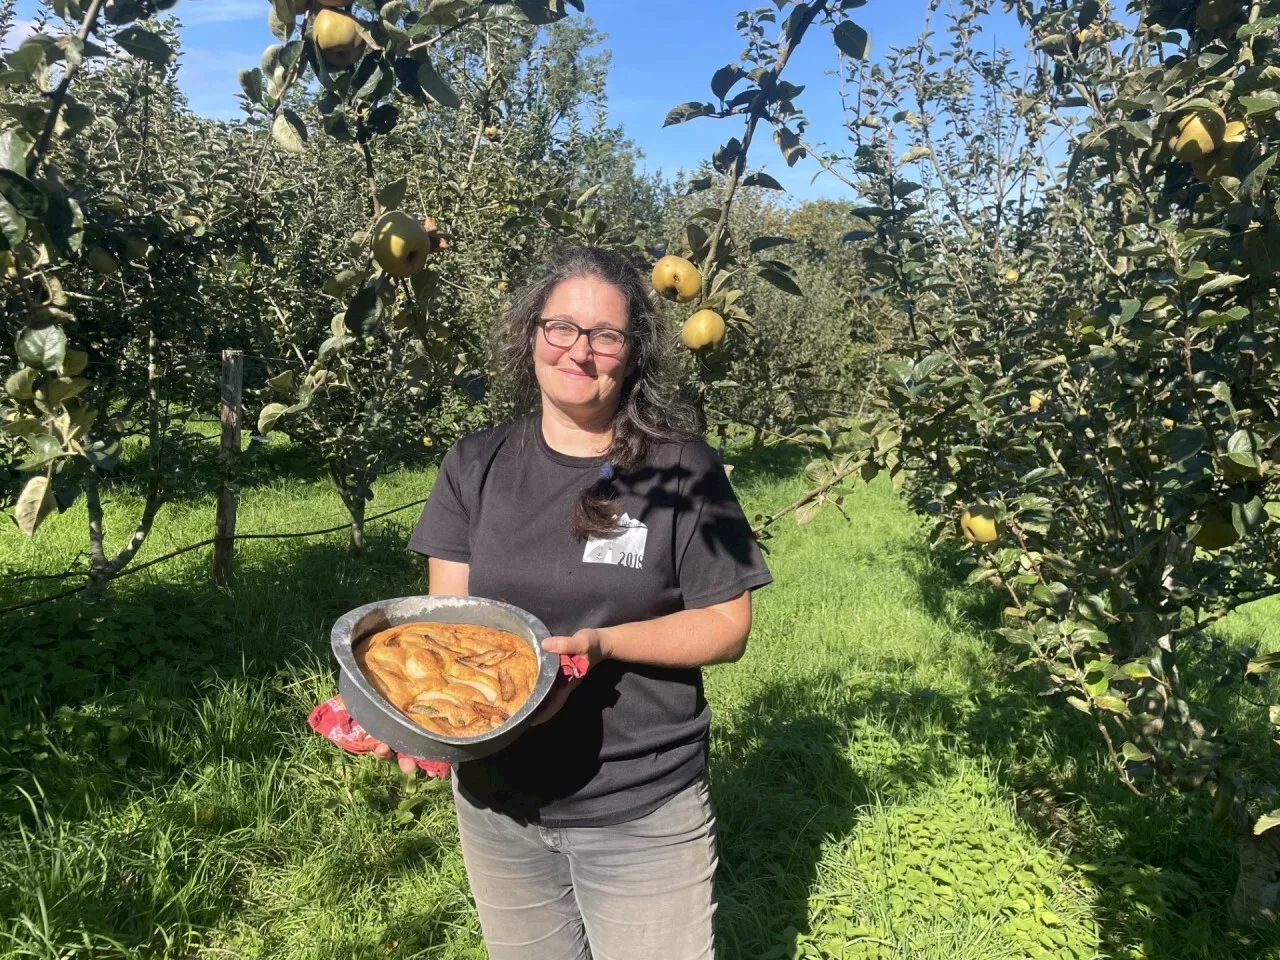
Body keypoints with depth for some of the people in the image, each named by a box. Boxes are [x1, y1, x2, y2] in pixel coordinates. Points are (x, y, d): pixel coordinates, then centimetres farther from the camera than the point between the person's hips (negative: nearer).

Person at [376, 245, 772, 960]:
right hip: (497, 801, 3)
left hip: (644, 815, -3)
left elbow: (728, 628, -9)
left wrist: (600, 644, -23)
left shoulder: (684, 471, -10)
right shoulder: (476, 466, -1)